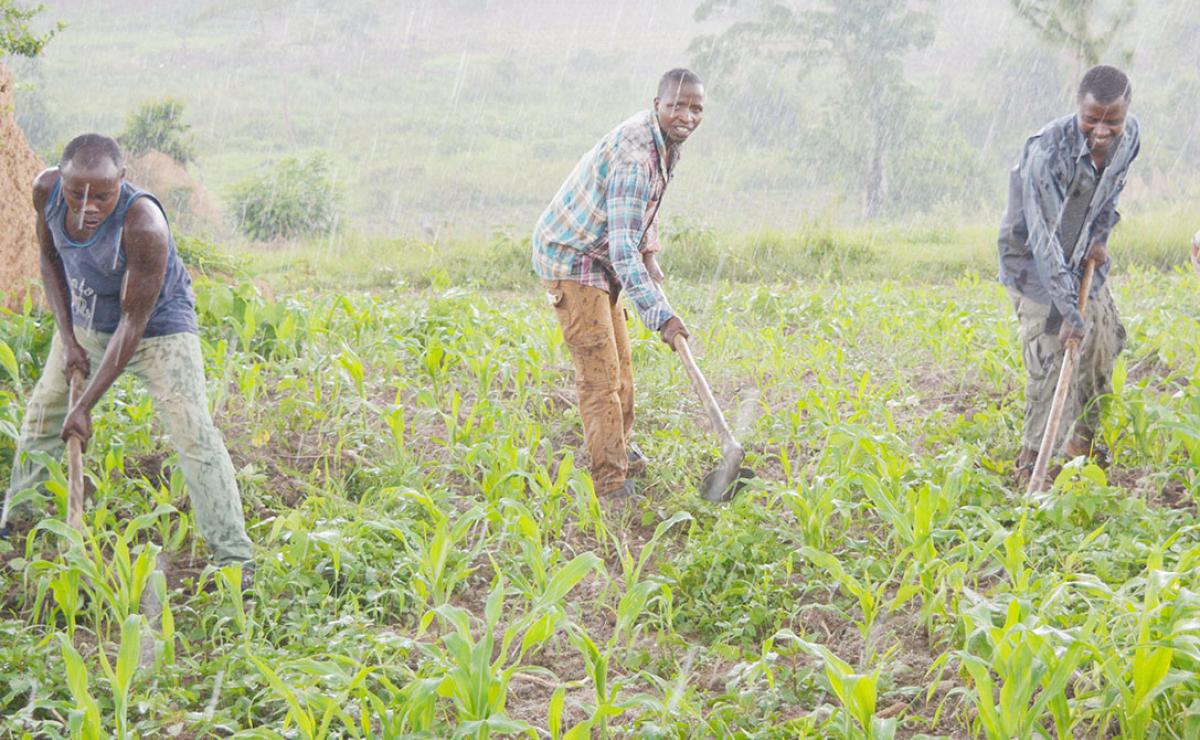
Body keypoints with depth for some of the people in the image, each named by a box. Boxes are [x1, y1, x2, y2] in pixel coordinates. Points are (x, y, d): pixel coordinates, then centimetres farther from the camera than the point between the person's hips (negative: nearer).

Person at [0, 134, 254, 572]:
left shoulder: (143, 226, -38)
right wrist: (67, 338, -8)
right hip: (85, 321, 6)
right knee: (41, 417, 15)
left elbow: (133, 322, -31)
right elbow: (50, 258, -1)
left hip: (158, 326, -6)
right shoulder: (46, 190, -22)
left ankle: (234, 558, -9)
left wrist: (85, 406, -27)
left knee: (193, 434, -14)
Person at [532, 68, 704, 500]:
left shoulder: (665, 142, 2)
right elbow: (623, 246, -35)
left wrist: (649, 252, 10)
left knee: (619, 360, 21)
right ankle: (610, 485, -10)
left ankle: (620, 452, 38)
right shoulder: (635, 157, -30)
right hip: (572, 259, -10)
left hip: (599, 261, 10)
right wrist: (660, 313, -39)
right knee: (599, 372, -12)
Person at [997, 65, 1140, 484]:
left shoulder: (1129, 135, -13)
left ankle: (1083, 438, 33)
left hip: (1085, 259, 7)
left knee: (1104, 343, 13)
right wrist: (1068, 311, -37)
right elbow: (1044, 239, -34)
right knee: (1047, 362, -12)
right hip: (1035, 262, -7)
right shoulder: (1047, 151, -34)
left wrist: (1100, 235, -3)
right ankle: (1030, 460, 1)